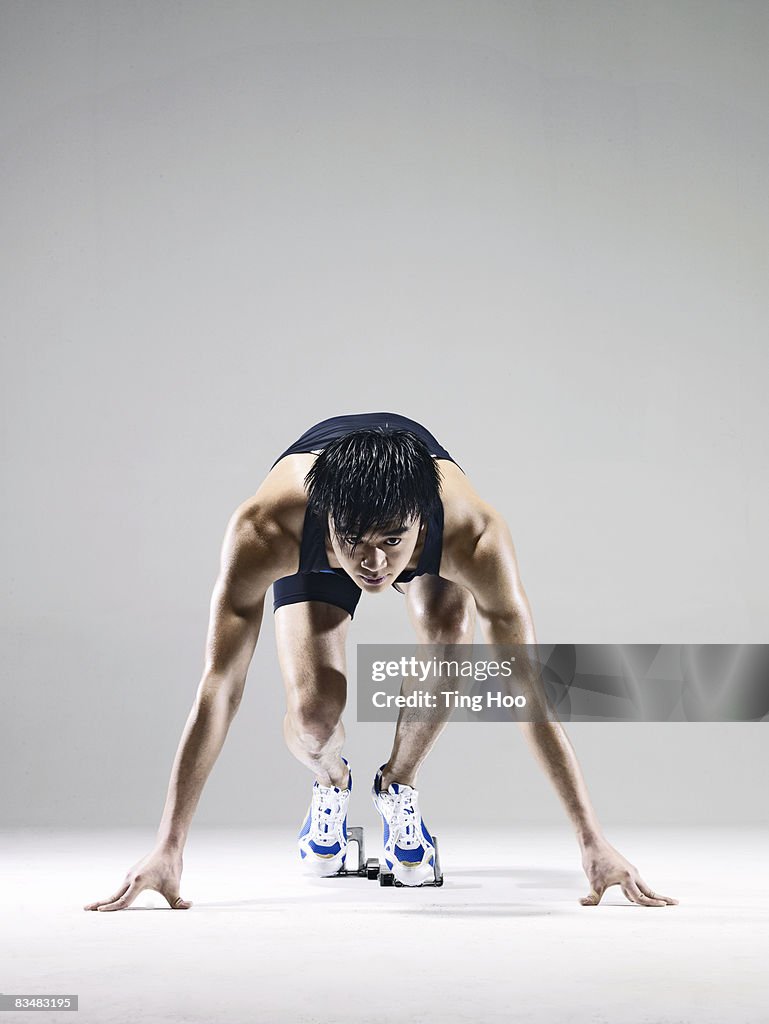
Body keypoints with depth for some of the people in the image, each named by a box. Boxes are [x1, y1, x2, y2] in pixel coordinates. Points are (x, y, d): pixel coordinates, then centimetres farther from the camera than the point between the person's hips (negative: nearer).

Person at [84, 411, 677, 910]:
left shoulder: (474, 535, -44)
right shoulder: (265, 530, -45)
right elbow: (219, 690, -41)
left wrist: (594, 842, -37)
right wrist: (168, 850, -40)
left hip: (432, 534, 1)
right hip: (310, 547, 0)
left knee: (450, 630, -31)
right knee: (313, 710, -21)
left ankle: (399, 785, -1)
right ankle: (331, 784, 19)